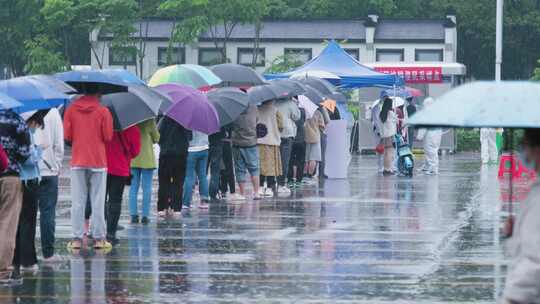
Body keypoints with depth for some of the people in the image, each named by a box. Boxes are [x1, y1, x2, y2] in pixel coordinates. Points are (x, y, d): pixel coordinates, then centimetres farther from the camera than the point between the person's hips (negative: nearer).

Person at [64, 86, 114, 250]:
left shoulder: (71, 110, -1)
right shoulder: (103, 111, -7)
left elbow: (67, 136, -2)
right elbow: (108, 137, -8)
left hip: (78, 162, 2)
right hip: (98, 161, -2)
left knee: (78, 201, 5)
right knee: (98, 201, 3)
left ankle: (77, 238, 2)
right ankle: (99, 238, 2)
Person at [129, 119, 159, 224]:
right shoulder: (149, 121, -11)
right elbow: (156, 138, -1)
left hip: (132, 159, 3)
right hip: (147, 159, -3)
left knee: (134, 187, 10)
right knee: (146, 187, 4)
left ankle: (133, 214, 6)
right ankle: (145, 215, 2)